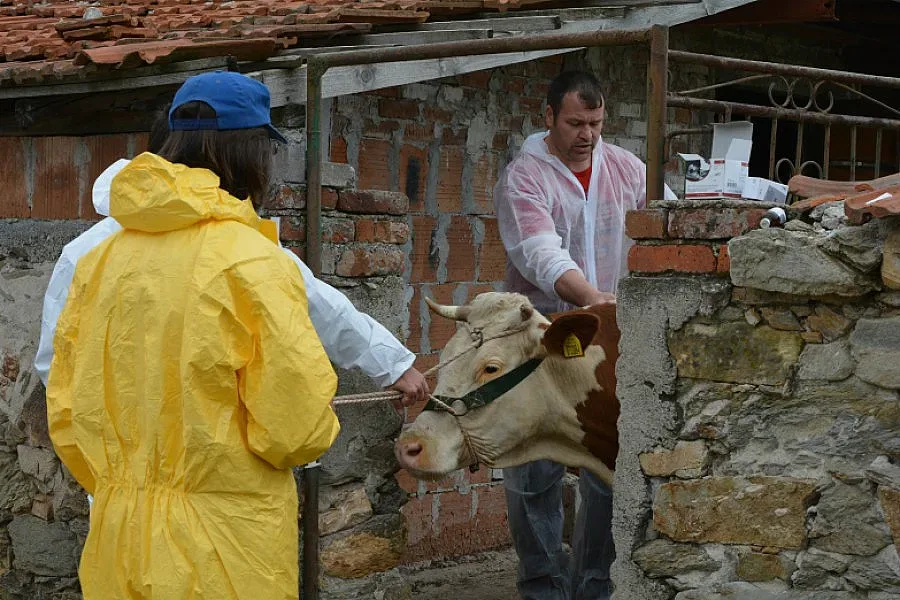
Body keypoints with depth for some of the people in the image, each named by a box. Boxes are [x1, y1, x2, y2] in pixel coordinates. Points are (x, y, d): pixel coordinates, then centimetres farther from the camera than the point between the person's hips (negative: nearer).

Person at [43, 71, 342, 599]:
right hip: (226, 553, -5)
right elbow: (296, 427, -17)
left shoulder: (100, 261, 2)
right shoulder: (252, 260, -15)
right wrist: (322, 427, 5)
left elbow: (67, 415, 6)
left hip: (120, 542, 5)